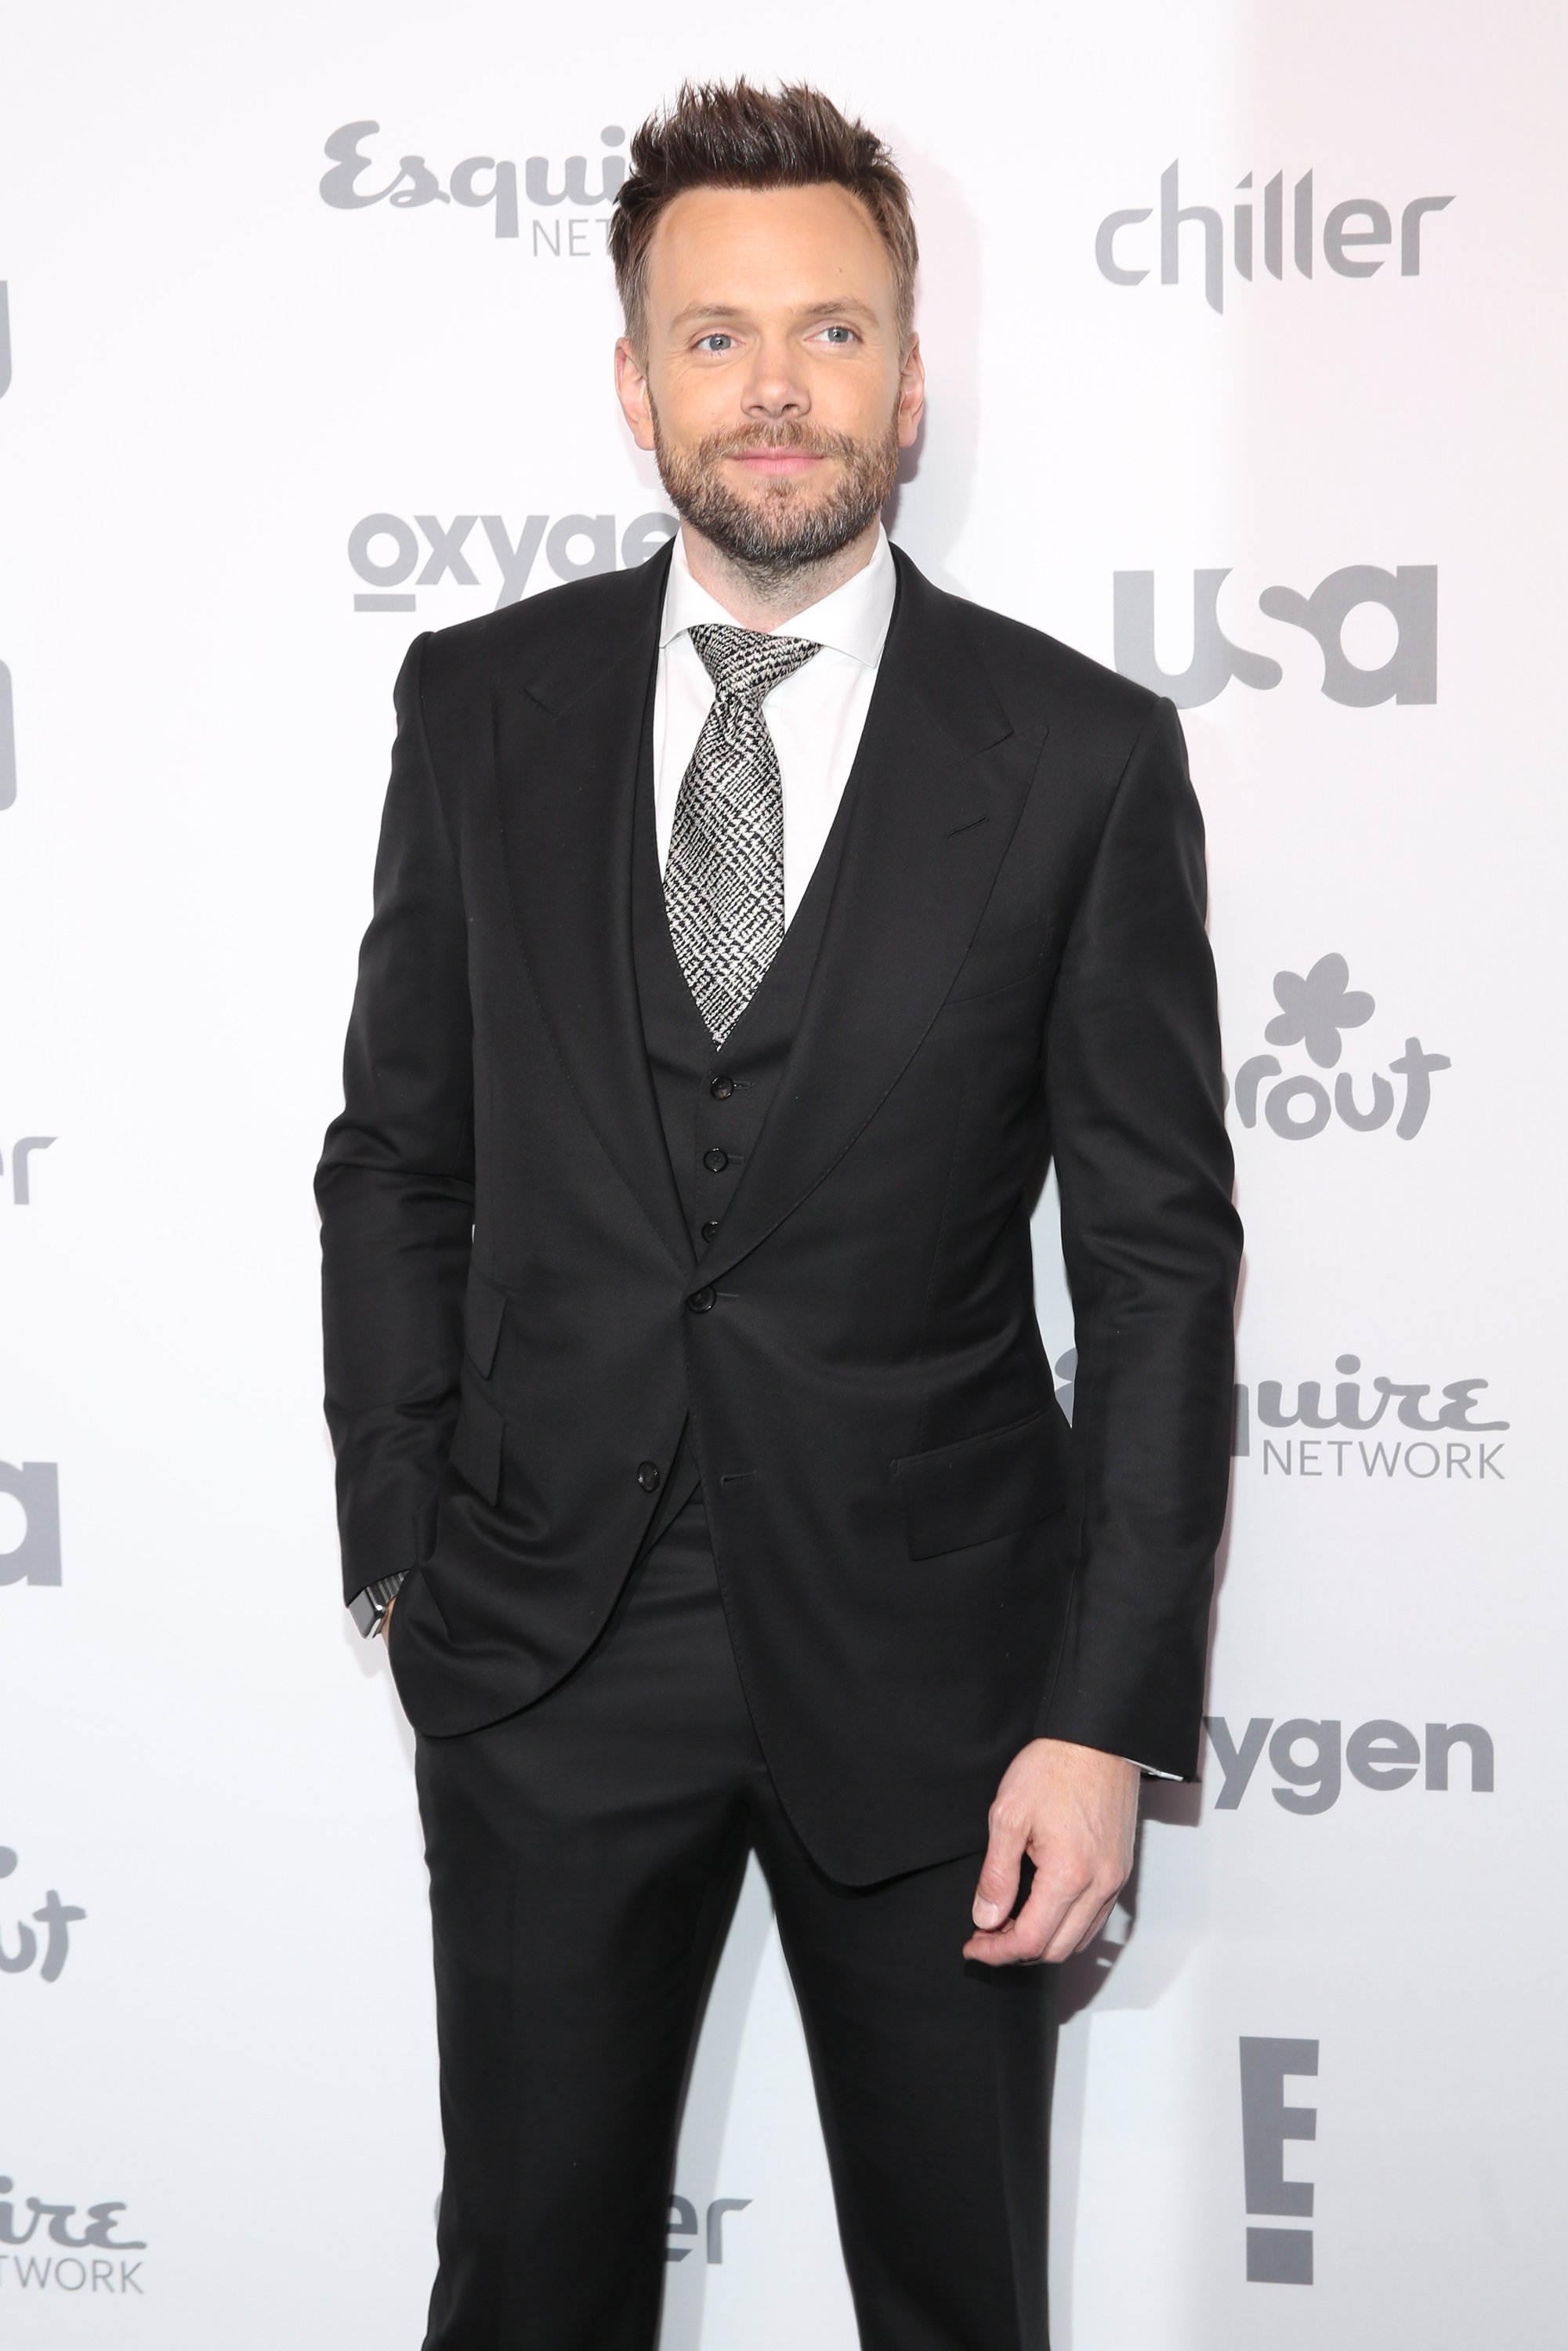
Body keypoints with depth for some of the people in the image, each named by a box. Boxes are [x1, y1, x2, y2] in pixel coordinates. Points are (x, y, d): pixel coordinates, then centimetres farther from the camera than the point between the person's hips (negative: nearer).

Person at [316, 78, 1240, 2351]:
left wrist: (1111, 1718, -10)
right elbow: (398, 1154, 8)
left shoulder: (1084, 755, -5)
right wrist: (401, 1545, 3)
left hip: (925, 1653, -1)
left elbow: (1157, 1250, -5)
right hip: (548, 1645, 2)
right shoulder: (479, 703, 2)